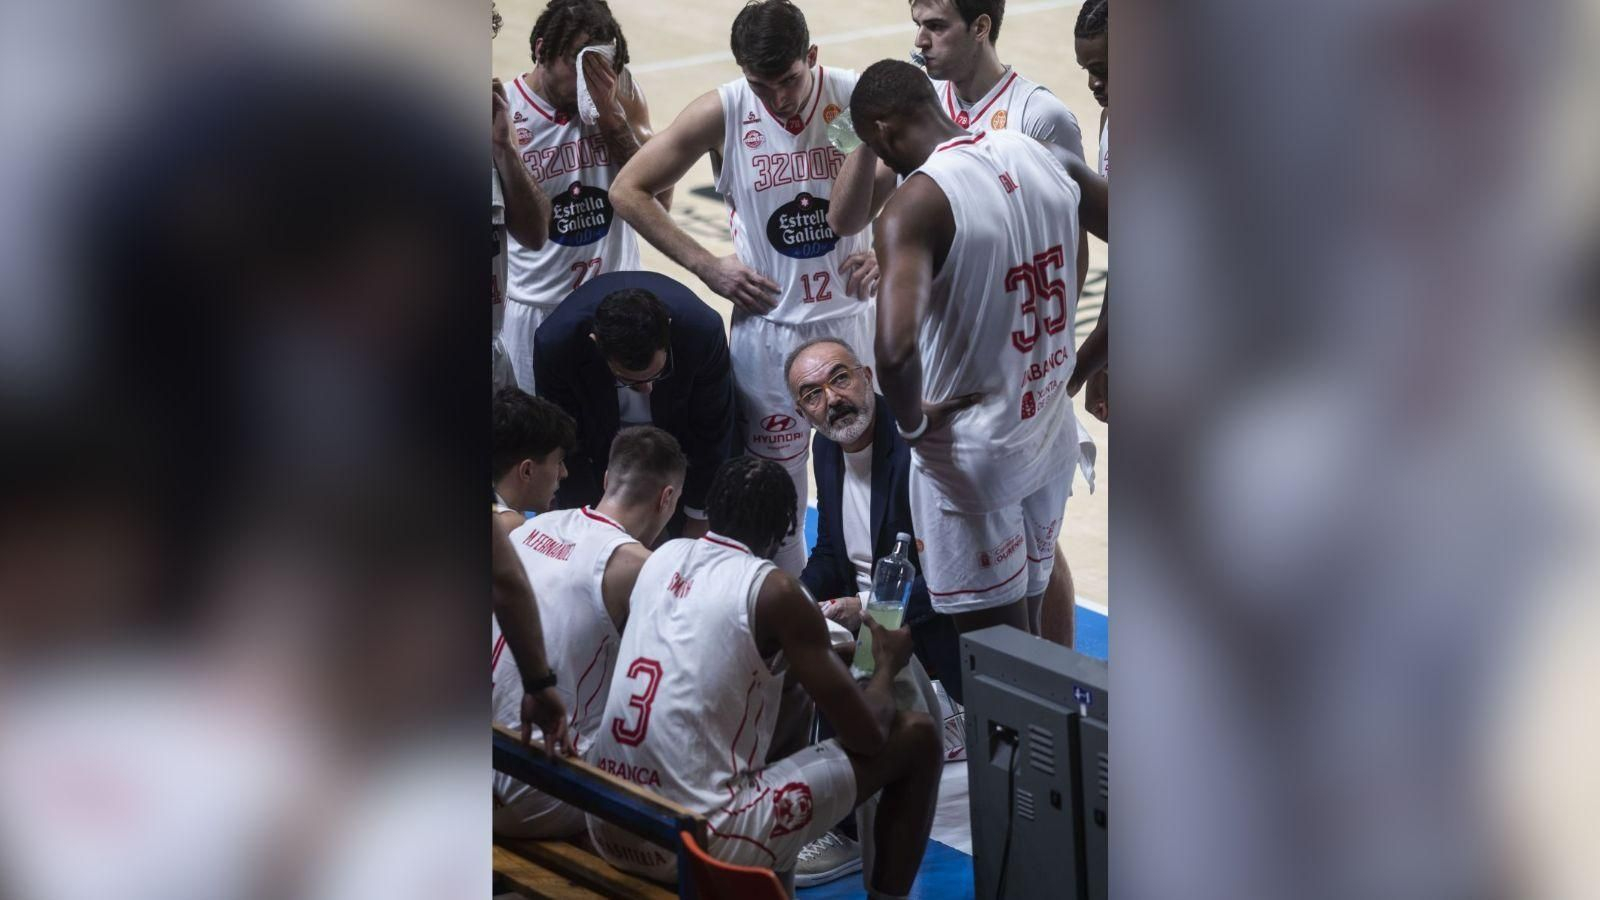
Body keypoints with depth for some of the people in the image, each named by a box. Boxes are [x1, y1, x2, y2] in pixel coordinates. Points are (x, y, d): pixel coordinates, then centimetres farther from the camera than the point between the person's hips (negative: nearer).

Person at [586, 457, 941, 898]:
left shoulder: (664, 557, 10)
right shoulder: (775, 590, -8)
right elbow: (867, 737, -4)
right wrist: (887, 665, 16)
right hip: (695, 845, -7)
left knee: (790, 704, 31)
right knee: (915, 737, 4)